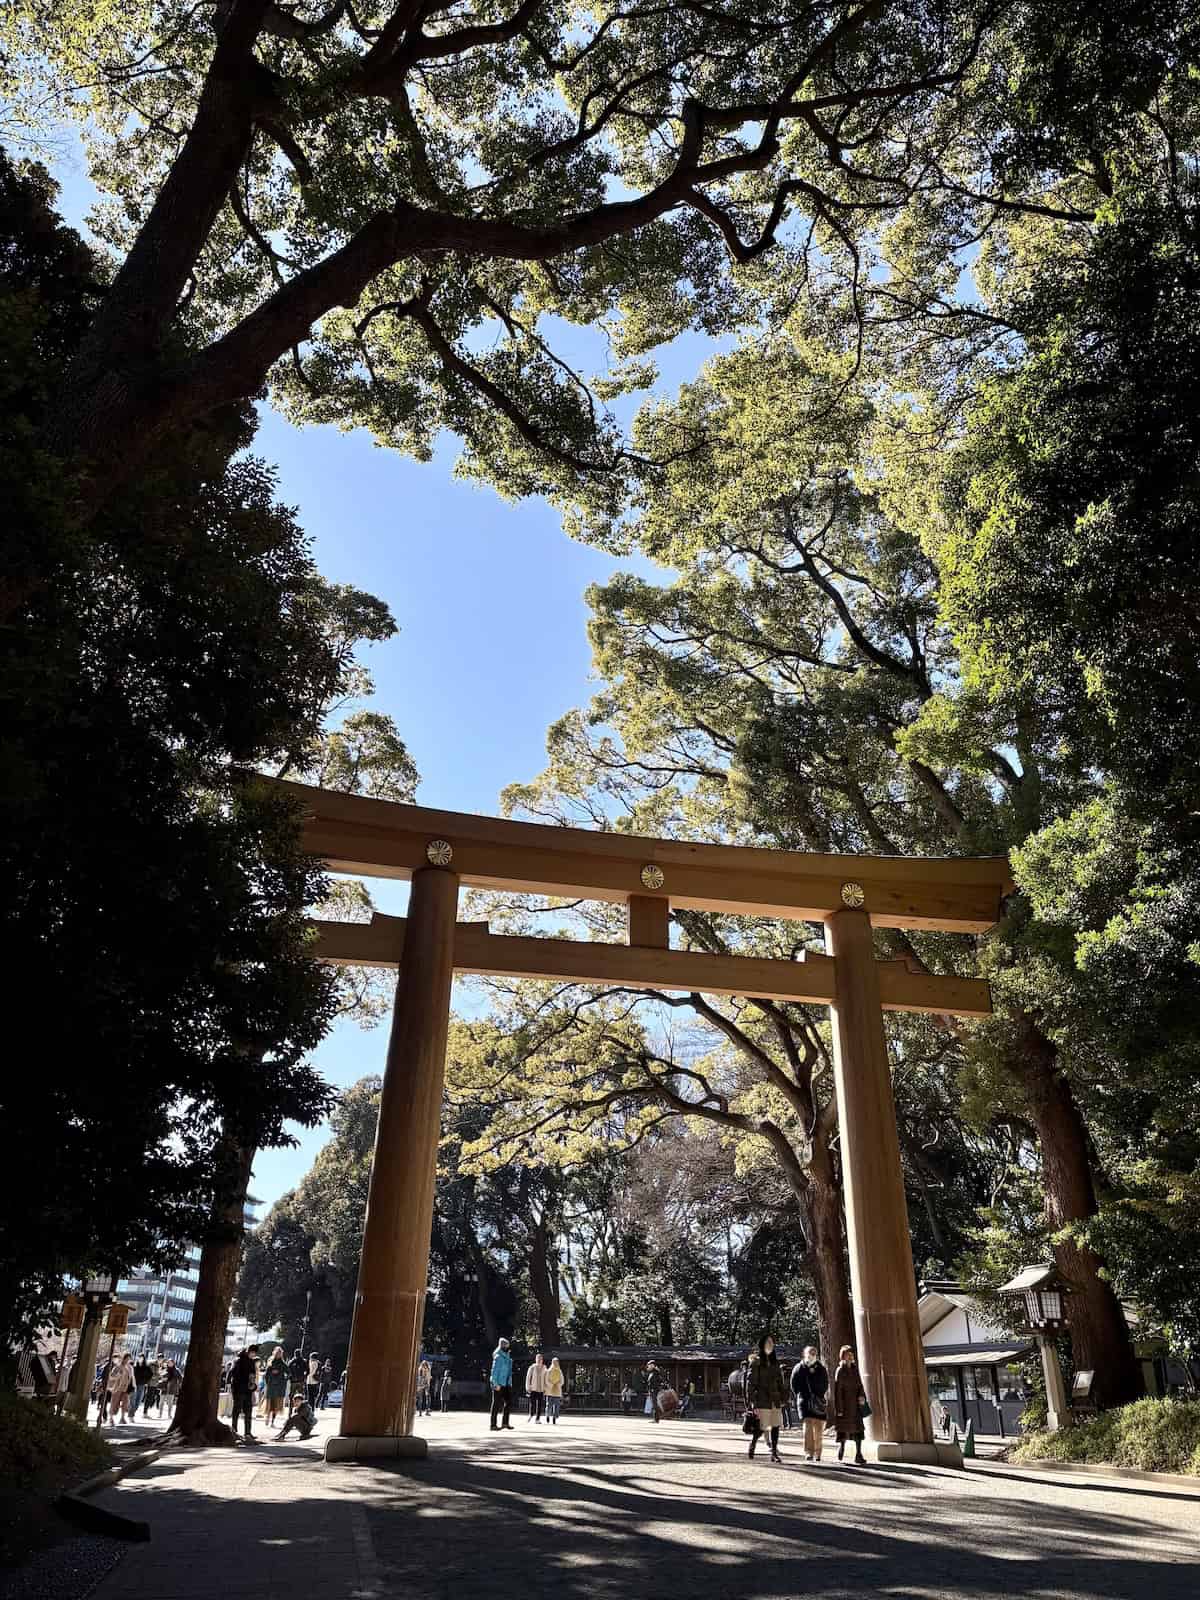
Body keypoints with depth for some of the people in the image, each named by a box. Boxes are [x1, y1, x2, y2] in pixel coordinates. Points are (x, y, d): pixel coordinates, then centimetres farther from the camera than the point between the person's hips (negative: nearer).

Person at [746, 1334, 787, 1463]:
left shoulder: (775, 1362, 14)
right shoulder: (756, 1361, -5)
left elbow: (780, 1381, 18)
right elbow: (750, 1383, -8)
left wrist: (782, 1399, 9)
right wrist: (752, 1403, -12)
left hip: (775, 1401, 5)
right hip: (762, 1400, -5)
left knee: (776, 1426, 0)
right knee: (762, 1428, -5)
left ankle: (774, 1452, 11)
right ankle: (752, 1445, 21)